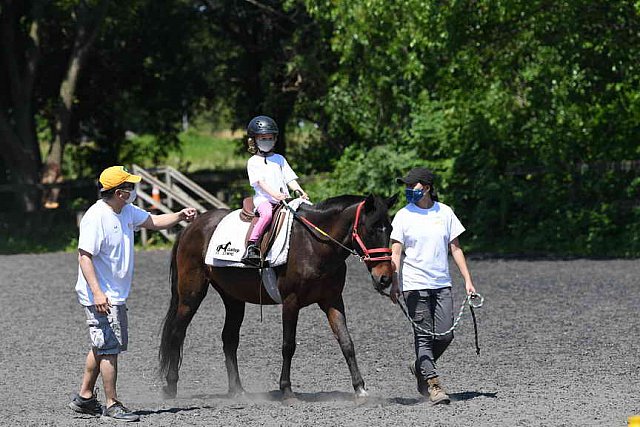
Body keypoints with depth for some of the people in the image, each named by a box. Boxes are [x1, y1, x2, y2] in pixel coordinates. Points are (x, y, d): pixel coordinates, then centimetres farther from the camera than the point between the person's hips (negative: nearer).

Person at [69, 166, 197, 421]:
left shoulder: (126, 211, 8)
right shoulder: (96, 217, -20)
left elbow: (153, 222, 24)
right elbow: (84, 256, -23)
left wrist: (179, 216, 7)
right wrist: (97, 293, -30)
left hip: (116, 295, 10)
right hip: (100, 297, -10)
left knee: (102, 347, 18)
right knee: (109, 348, -5)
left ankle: (84, 397, 28)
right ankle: (112, 405, 2)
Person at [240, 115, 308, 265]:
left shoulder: (279, 159, 22)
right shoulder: (253, 162, 7)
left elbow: (290, 179, 15)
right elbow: (260, 182, -7)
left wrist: (300, 192, -5)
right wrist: (275, 194, -23)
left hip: (283, 199, 5)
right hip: (263, 198, -5)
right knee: (267, 214, -37)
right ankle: (251, 246, -38)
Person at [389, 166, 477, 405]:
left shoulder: (445, 213, 7)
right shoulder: (404, 215, 0)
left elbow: (455, 249, 11)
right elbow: (396, 253, -4)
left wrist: (468, 280, 5)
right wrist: (394, 283, -16)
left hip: (441, 284, 3)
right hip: (414, 285, -3)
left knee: (445, 335, -2)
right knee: (423, 335, -5)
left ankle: (420, 367, 22)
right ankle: (433, 384, -2)